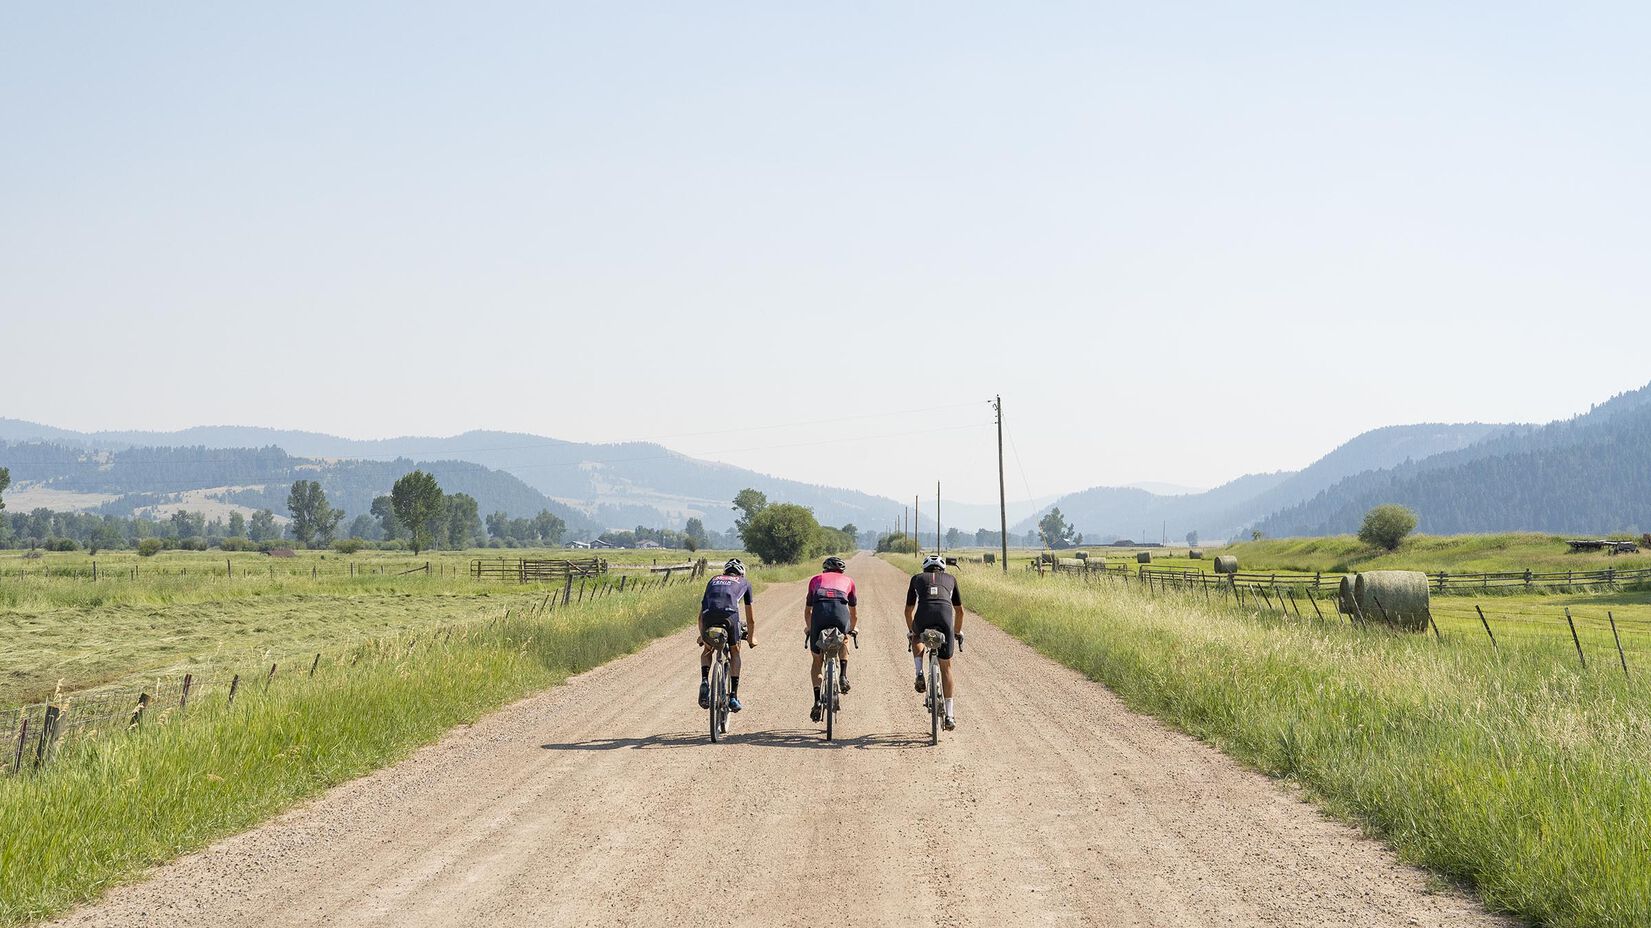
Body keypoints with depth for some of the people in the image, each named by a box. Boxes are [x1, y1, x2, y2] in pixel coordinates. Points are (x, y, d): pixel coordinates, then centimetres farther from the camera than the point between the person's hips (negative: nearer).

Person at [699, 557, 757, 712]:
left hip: (709, 614, 2)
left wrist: (701, 635, 53)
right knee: (734, 652, 19)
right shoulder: (744, 582, 32)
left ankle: (704, 681, 0)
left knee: (707, 650, 26)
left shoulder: (714, 580, 37)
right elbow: (750, 617, 38)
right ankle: (733, 696, 11)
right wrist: (752, 637, 52)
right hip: (730, 613, -2)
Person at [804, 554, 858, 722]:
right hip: (840, 611, 0)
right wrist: (853, 628, 63)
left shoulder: (816, 579, 34)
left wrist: (809, 628, 62)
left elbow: (807, 610, 43)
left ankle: (817, 701, 5)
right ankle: (843, 676, 18)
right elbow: (854, 612, 44)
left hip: (819, 611, 0)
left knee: (817, 660, 16)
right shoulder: (847, 581, 33)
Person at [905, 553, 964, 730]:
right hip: (945, 615, 0)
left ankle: (919, 674, 14)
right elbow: (959, 610, 39)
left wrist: (910, 631, 53)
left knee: (917, 639, 37)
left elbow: (909, 610, 37)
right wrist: (958, 632, 54)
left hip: (923, 615, 0)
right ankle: (949, 715, 11)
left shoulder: (917, 578, 30)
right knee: (946, 666, 12)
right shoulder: (950, 579, 32)